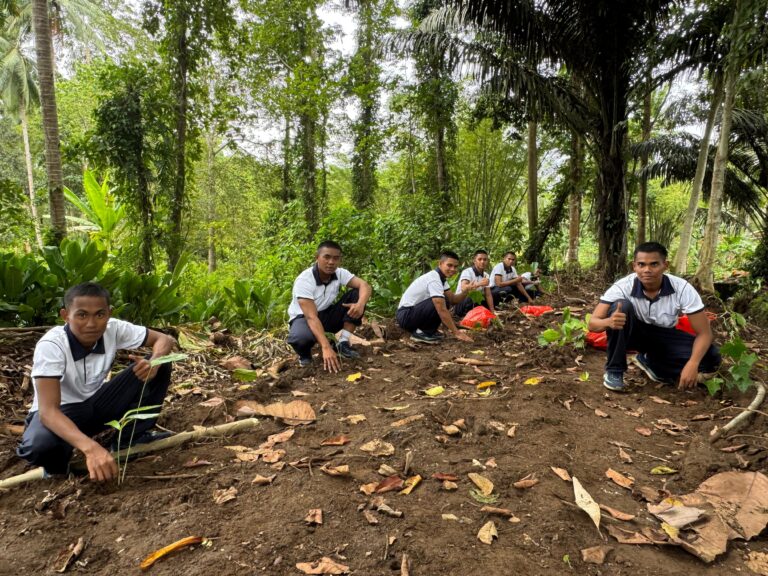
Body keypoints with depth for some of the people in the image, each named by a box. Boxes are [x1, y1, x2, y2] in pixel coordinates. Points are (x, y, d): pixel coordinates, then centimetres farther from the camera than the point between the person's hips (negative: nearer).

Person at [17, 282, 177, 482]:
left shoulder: (113, 328, -18)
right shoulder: (50, 345, -29)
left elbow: (165, 340, -9)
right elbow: (48, 410, -37)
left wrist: (153, 364, -34)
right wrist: (90, 447, -53)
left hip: (97, 403, 4)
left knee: (159, 368, -15)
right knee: (38, 445, -40)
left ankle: (131, 437, -2)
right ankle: (59, 465, -2)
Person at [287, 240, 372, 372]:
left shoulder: (340, 273, -13)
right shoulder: (304, 280, -29)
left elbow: (365, 285, -21)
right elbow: (311, 317, -37)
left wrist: (360, 304, -46)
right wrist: (326, 348, -48)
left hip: (327, 315, 5)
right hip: (304, 317, -5)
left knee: (356, 294, -18)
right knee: (301, 338, -42)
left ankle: (343, 343, -12)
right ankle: (305, 354, -2)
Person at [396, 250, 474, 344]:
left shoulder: (441, 277, 8)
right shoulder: (434, 279, -22)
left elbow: (453, 299, 3)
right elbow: (442, 310, -26)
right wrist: (457, 333, -26)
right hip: (405, 316, -10)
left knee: (444, 302, 6)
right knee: (440, 304, -24)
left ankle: (422, 330, 8)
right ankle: (421, 333, -11)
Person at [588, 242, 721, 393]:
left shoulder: (682, 288, -24)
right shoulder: (623, 286, -27)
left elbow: (704, 332, -20)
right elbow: (593, 323, -28)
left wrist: (692, 364, -38)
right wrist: (608, 322, -53)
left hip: (664, 336, 2)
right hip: (633, 332, -2)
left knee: (711, 358, -22)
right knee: (622, 306, -34)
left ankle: (650, 361, 1)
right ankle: (614, 371, -19)